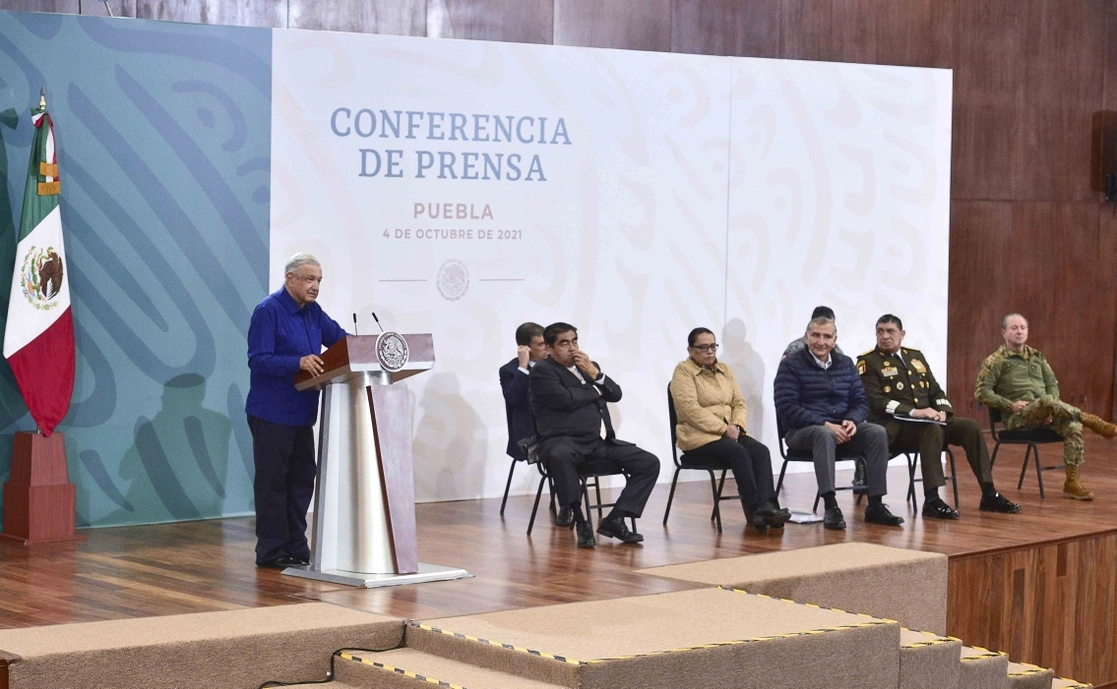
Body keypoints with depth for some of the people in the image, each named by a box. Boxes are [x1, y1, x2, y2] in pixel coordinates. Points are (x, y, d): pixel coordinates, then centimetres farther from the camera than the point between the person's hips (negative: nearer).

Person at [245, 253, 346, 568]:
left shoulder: (312, 311, 10)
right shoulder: (268, 311, -14)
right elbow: (258, 360, -20)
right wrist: (298, 363, -33)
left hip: (301, 412, 8)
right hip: (272, 414, -8)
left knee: (301, 480, 12)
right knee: (273, 482, -1)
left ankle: (296, 547, 20)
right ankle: (271, 551, 6)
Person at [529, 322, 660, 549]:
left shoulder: (589, 366, 22)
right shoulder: (542, 371, 1)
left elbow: (616, 394, 13)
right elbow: (566, 399, -14)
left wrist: (595, 374, -3)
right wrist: (595, 390, 4)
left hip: (601, 442, 7)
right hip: (565, 441, -7)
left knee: (649, 462, -7)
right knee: (560, 456, -42)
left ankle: (614, 520, -7)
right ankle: (579, 520, -30)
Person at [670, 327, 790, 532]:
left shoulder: (725, 370, 17)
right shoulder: (683, 371, -3)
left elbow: (740, 403, 13)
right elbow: (690, 409, -15)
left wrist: (737, 426, -9)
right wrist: (723, 428, -19)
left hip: (729, 432, 6)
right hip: (698, 436, -6)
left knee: (761, 451, -23)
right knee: (739, 453, -32)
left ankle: (766, 506, -37)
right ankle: (754, 510, -32)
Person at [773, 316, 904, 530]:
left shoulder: (846, 364, 13)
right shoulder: (791, 365, -3)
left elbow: (860, 401, 12)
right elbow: (787, 408, -13)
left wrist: (852, 421, -12)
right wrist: (824, 424, -22)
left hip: (841, 427, 5)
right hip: (802, 430, -5)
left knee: (877, 433, -21)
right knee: (825, 435, -39)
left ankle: (875, 506, -18)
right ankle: (831, 507, -42)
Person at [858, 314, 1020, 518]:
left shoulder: (915, 356, 19)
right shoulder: (868, 362, -1)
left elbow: (936, 391, 18)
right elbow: (874, 400, -13)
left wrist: (942, 410, -5)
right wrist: (914, 412, -22)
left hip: (928, 419, 6)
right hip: (894, 425, -6)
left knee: (970, 426, -15)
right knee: (932, 429, -35)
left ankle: (989, 494, -14)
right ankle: (932, 500, -38)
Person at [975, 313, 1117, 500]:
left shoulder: (1037, 357, 21)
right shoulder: (996, 361, 4)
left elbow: (1052, 384, 19)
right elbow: (981, 392, -3)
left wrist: (1053, 410, -1)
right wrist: (1010, 405, -15)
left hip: (1044, 415, 5)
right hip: (1018, 418, -5)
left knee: (1072, 426, -25)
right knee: (1047, 401, -36)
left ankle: (1072, 483, -23)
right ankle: (1093, 422, -24)